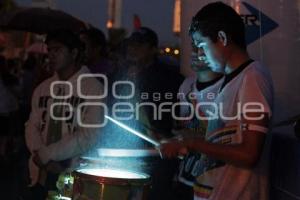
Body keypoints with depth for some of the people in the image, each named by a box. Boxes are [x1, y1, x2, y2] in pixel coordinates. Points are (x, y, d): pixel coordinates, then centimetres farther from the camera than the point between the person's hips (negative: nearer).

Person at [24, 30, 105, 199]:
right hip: (40, 175, 4)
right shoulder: (42, 89, 11)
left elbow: (90, 135, -13)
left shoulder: (93, 88, -6)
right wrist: (45, 161, -9)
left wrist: (46, 154, -12)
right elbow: (32, 127, 9)